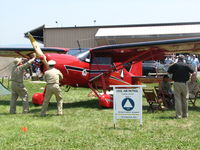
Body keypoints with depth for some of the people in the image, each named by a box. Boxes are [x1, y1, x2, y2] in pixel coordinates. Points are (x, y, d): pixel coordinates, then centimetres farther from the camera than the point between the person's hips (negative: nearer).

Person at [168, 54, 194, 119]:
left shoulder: (175, 65, -4)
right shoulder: (186, 65, -2)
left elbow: (169, 72, 4)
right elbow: (192, 72, 6)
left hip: (176, 83, -1)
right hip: (184, 83, 1)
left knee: (177, 99, 1)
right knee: (185, 99, 13)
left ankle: (178, 115, -2)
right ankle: (185, 114, 20)